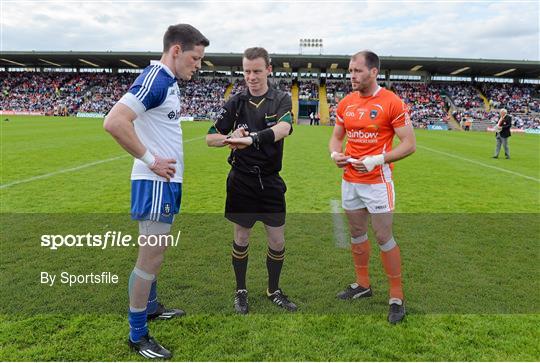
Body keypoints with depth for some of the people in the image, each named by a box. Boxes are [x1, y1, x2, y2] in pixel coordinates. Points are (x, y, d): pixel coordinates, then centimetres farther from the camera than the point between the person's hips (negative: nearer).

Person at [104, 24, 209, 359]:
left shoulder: (169, 82, 12)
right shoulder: (155, 79, -17)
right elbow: (114, 122, -27)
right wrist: (150, 160, -21)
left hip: (167, 181, 10)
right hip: (156, 182, -10)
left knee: (156, 252, 21)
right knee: (150, 258, -2)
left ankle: (151, 306, 38)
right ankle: (138, 336, 12)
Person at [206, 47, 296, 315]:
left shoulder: (281, 100, -3)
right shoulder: (236, 102, 1)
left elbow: (284, 128, -25)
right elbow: (210, 138, 0)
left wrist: (251, 138, -41)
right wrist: (231, 139, -22)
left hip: (270, 182, 0)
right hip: (241, 180, 0)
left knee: (277, 241, 8)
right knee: (241, 238, 10)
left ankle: (274, 291, 30)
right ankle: (241, 291, 30)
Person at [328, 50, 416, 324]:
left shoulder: (392, 103, -11)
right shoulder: (345, 103, 7)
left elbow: (409, 144, -11)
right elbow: (336, 137, 16)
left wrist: (377, 160, -22)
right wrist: (335, 153, -6)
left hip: (377, 181, -6)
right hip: (350, 181, 6)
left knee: (384, 238, -1)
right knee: (357, 233, 16)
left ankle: (397, 297, 16)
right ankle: (363, 284, 33)